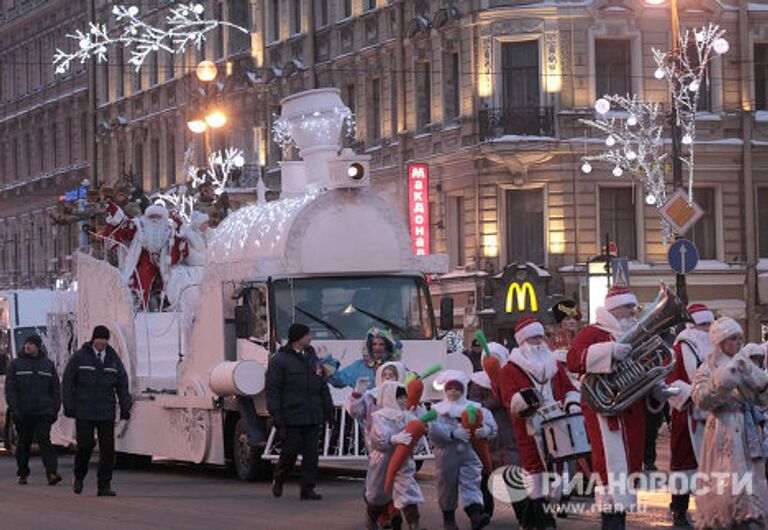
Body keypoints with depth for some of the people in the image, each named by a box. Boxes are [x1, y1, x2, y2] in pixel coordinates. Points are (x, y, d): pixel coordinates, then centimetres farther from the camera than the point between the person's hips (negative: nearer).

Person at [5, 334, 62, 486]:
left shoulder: (48, 364, 9)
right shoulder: (16, 364, 5)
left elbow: (55, 389, 11)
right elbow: (10, 388, 1)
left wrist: (55, 409, 3)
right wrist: (14, 409, -9)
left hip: (43, 411, -1)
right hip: (23, 413, 1)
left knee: (44, 439, -14)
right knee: (24, 443, 7)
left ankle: (52, 473, -23)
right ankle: (22, 473, 20)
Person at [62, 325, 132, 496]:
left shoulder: (113, 358, 8)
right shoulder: (79, 357, -1)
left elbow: (122, 384, 9)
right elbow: (67, 382, 0)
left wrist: (125, 407, 1)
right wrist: (69, 406, -7)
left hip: (106, 412, 3)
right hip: (84, 412, -3)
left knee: (107, 448, -4)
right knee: (85, 445, -7)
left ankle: (104, 486, 0)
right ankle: (79, 477, 18)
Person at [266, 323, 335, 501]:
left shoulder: (312, 358, 18)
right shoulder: (280, 360, -3)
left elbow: (323, 387, 22)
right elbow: (273, 390, -7)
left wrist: (329, 410, 16)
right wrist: (276, 416, -14)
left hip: (313, 418, 5)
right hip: (292, 418, -5)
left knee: (311, 453, 0)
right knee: (290, 451, 1)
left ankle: (308, 489, 3)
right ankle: (278, 481, 24)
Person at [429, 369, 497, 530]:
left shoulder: (474, 408, 7)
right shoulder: (438, 410, 3)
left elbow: (491, 425, -1)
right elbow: (434, 431, -12)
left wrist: (485, 430, -25)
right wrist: (453, 433, -25)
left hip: (469, 453, 0)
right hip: (446, 455, 0)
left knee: (471, 484, -14)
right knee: (447, 487, 7)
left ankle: (476, 514, -29)